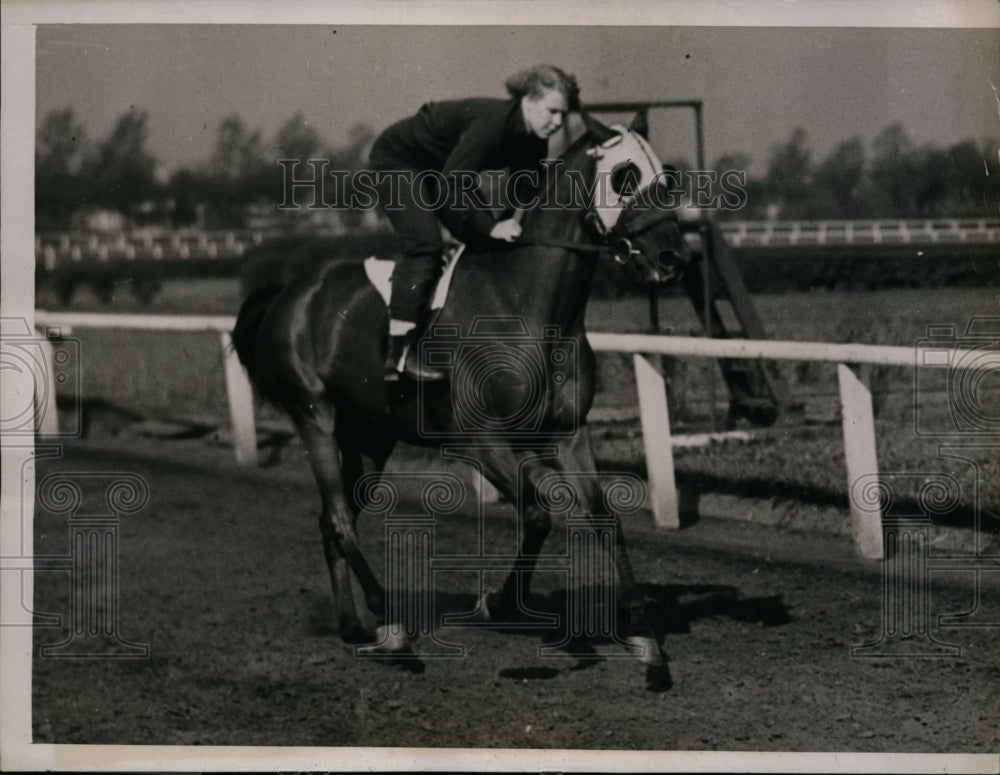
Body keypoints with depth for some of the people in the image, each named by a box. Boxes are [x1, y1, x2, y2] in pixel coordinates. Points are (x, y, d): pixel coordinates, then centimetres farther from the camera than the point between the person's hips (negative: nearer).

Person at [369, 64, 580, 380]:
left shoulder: (533, 140, -9)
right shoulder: (492, 123, -34)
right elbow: (447, 188, -36)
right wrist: (491, 228, -34)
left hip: (443, 169, 9)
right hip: (398, 161, -9)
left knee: (485, 241, 2)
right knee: (425, 244, -23)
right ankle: (399, 353, -25)